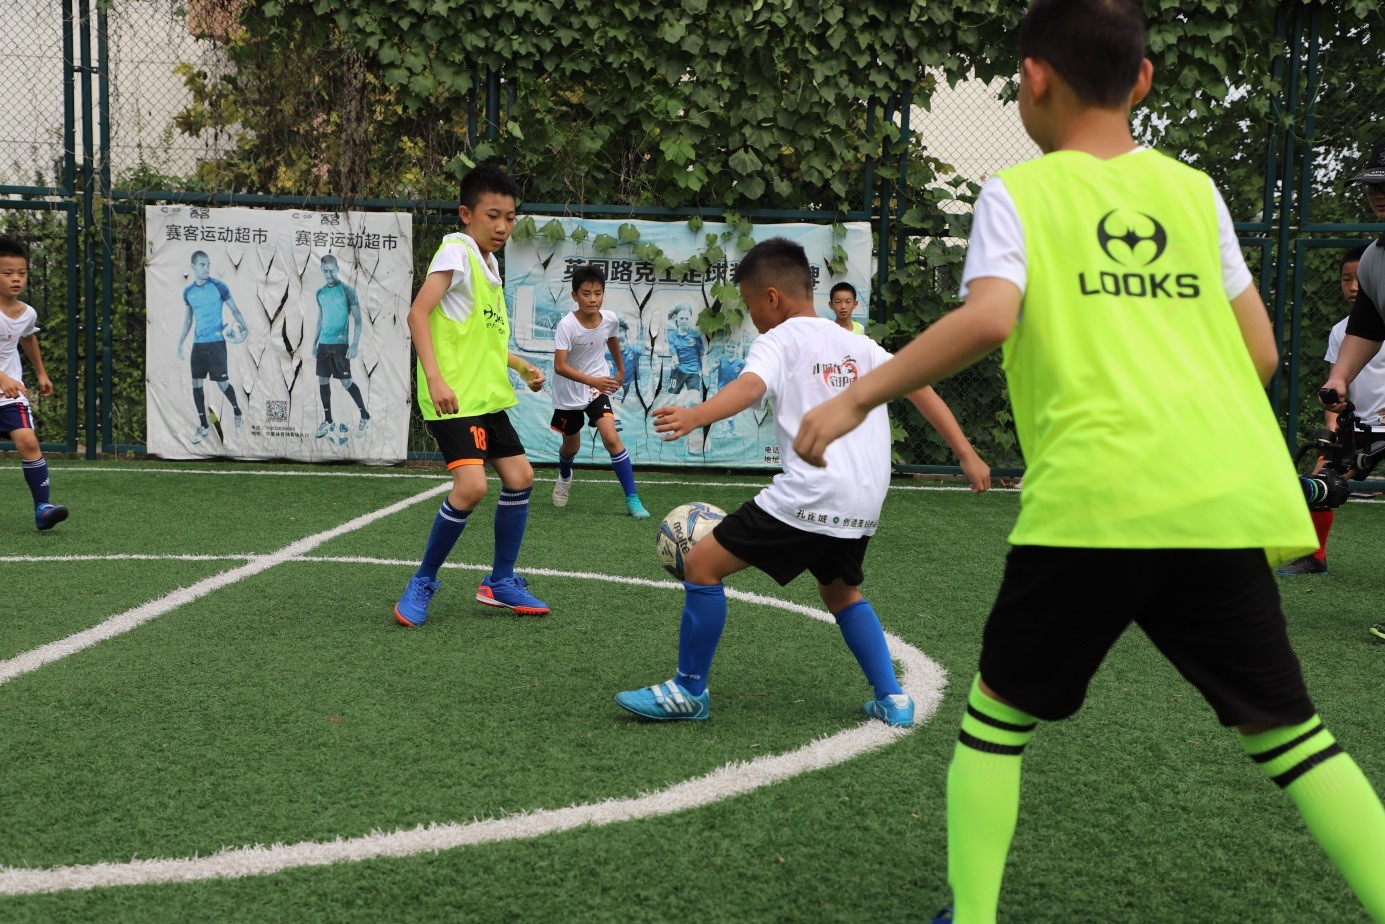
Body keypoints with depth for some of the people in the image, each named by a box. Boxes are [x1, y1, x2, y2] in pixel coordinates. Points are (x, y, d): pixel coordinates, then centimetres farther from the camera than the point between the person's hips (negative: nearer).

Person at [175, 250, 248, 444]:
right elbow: (188, 319, 17)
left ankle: (238, 413, 24)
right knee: (196, 383, 3)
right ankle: (203, 426, 14)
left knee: (222, 382, -3)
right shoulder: (188, 292, 6)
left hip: (216, 342, -4)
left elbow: (234, 310, -1)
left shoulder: (218, 286, -7)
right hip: (198, 344, 5)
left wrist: (244, 327, -17)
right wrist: (180, 343, 15)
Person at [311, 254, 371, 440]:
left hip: (340, 344, -6)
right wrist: (314, 343, 17)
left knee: (346, 382, -5)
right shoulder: (320, 293, 10)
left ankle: (365, 416, 10)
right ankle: (327, 421, 17)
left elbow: (357, 319, -9)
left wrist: (355, 344, -17)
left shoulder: (347, 290, -8)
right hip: (323, 344, 6)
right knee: (323, 380, 7)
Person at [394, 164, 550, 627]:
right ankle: (423, 582, -1)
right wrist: (435, 379, -28)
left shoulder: (489, 263, 15)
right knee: (471, 484, -20)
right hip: (454, 397, -10)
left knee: (520, 475, 9)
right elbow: (418, 314, -20)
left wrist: (521, 365, 23)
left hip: (488, 396, 10)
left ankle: (500, 582, 23)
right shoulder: (456, 251, -11)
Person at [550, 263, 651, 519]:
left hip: (598, 388, 2)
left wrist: (620, 370, 24)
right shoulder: (567, 325, -26)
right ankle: (565, 477, 53)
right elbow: (560, 366, -33)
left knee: (611, 438, -17)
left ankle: (632, 499, -13)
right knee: (572, 446, 16)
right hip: (569, 393, -2)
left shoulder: (610, 319, -12)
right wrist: (592, 380, -44)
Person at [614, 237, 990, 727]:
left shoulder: (778, 340, 1)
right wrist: (966, 453, 18)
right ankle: (892, 699, 22)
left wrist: (695, 416, -38)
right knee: (841, 592, 31)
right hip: (864, 503, 8)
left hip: (808, 497, -8)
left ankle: (689, 691, 8)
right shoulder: (857, 344, 20)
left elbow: (750, 386, -21)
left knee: (702, 563, 2)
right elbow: (920, 387, 17)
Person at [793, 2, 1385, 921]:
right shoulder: (1194, 189, 17)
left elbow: (987, 321, -13)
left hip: (1093, 498, -3)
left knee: (1000, 712, 15)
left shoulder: (1019, 193, 5)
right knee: (1287, 729, 13)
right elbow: (1261, 354, 16)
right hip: (1226, 499, 4)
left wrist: (857, 397, -5)